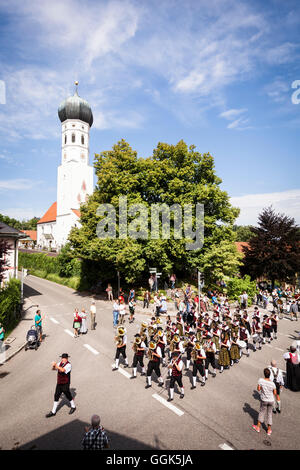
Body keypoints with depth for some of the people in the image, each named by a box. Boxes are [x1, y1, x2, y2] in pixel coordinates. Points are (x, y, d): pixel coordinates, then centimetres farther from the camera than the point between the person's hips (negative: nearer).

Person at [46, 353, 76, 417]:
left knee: (68, 395, 9)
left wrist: (56, 365, -35)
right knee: (56, 396, 8)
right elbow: (53, 368, 2)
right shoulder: (60, 363, 3)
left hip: (65, 384, -6)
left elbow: (62, 370, -36)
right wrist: (53, 366, -20)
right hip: (59, 383, 6)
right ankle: (53, 412, 22)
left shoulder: (68, 365, -19)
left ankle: (73, 407, 32)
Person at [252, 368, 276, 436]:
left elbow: (258, 389, -13)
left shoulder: (261, 380, -23)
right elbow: (275, 393, -8)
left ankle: (258, 427, 31)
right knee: (269, 414, 17)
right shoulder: (272, 383, -19)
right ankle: (269, 430, 29)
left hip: (264, 400, -1)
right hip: (271, 400, 1)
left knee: (262, 412, 18)